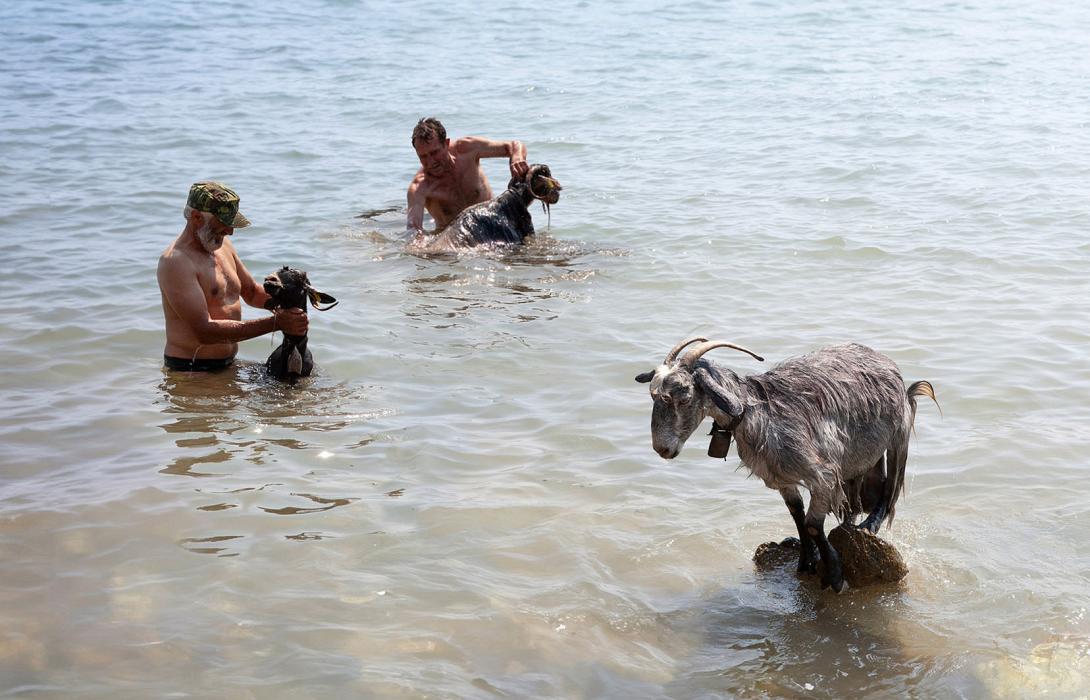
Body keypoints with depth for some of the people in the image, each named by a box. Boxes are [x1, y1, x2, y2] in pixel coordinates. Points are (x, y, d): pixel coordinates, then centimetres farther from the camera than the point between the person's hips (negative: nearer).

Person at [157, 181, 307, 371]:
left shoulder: (222, 245, 10)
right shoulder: (176, 261, -17)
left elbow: (252, 292, 25)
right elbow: (205, 331, -25)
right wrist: (274, 323, -26)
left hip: (228, 363, 8)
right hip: (190, 369, -8)